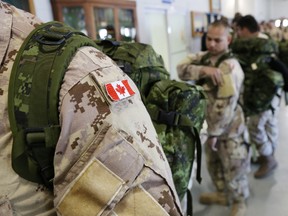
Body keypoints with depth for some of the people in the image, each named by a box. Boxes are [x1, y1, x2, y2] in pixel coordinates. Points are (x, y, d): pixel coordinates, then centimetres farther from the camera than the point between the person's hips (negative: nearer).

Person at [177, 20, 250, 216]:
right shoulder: (204, 57, 2)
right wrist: (203, 69, -29)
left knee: (233, 167, 11)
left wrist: (214, 133, -19)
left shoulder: (230, 66, -23)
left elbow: (225, 104, -25)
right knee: (213, 163, 24)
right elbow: (182, 69, -12)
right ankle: (223, 194, 46)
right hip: (211, 123, 8)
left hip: (229, 128, -8)